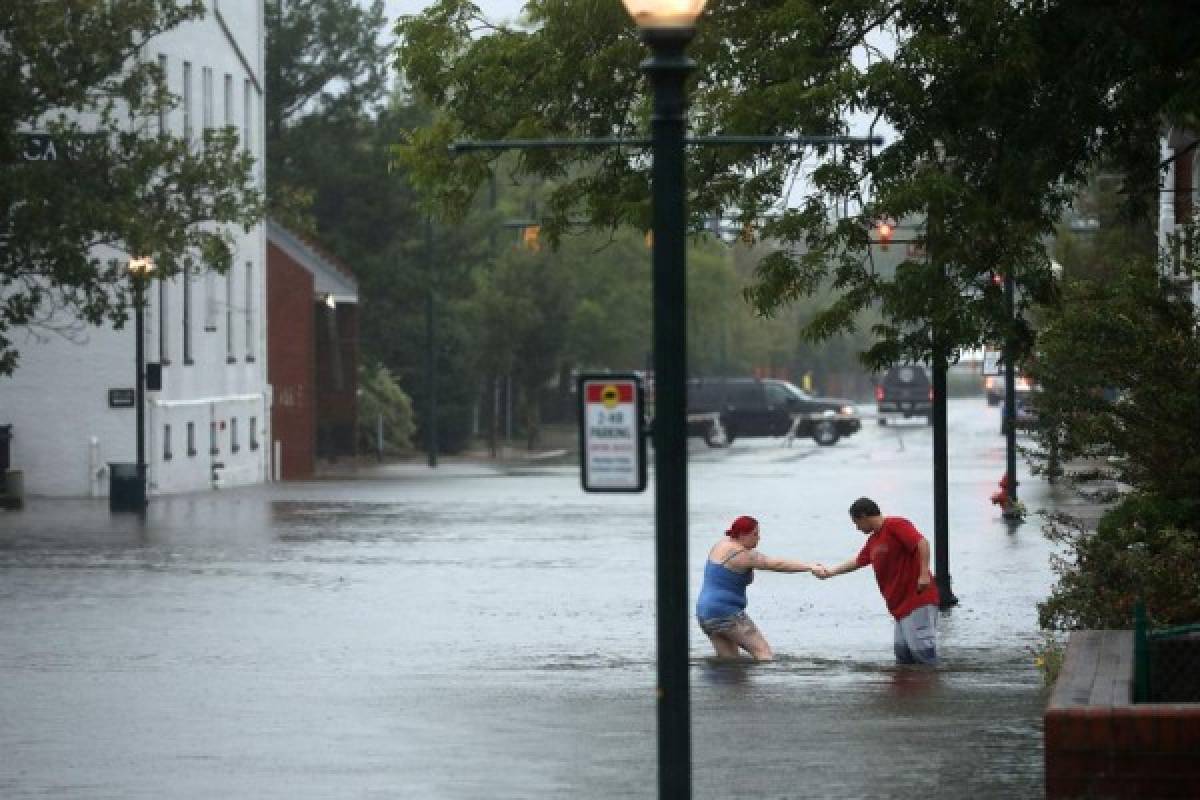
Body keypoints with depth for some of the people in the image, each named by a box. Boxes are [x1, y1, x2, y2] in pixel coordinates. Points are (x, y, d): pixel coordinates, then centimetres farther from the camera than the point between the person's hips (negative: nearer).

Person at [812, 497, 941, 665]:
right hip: (902, 606, 10)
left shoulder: (896, 525, -9)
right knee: (902, 651, 6)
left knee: (920, 647, -14)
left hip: (918, 601, -10)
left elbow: (922, 542, -21)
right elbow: (858, 561, 34)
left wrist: (924, 573, -28)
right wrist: (830, 572, 41)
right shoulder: (873, 540, 20)